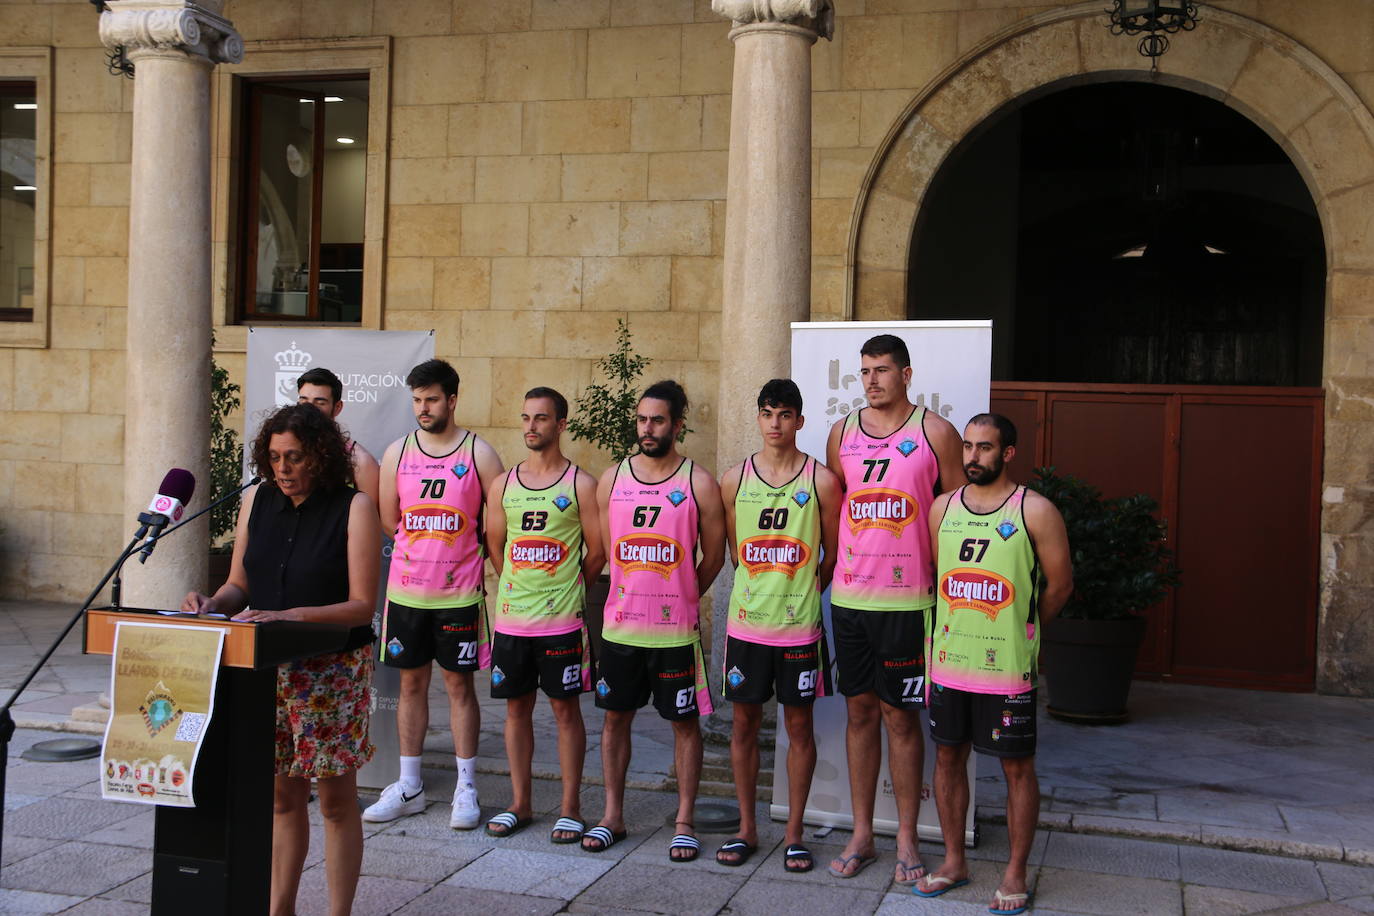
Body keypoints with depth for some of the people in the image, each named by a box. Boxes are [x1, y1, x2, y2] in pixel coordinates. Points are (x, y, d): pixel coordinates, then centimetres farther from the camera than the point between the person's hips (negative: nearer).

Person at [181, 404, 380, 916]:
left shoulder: (353, 508, -10)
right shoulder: (257, 500, 5)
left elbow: (362, 605, -14)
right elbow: (240, 585, 11)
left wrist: (291, 616, -25)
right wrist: (213, 604, -10)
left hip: (333, 670, -4)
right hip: (267, 667, 4)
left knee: (336, 798, 4)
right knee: (282, 796, 13)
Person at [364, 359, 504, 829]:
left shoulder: (479, 453, -3)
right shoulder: (398, 451, 5)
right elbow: (387, 519, 10)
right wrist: (430, 538, 2)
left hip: (459, 593, -3)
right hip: (406, 590, 3)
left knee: (459, 684, 4)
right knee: (411, 682, 9)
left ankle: (466, 788, 13)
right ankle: (409, 786, 19)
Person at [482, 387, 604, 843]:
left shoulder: (580, 484, -4)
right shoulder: (503, 485, 8)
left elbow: (597, 552, -1)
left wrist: (564, 588, 5)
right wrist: (521, 588, 13)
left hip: (562, 620, -4)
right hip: (510, 618, 4)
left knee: (566, 709, 3)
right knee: (517, 707, 10)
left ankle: (570, 807, 12)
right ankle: (520, 803, 22)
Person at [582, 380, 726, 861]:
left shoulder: (699, 483, -6)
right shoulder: (612, 479, 4)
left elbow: (714, 557, 2)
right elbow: (608, 550, 13)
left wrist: (677, 597, 7)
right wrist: (636, 595, 11)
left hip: (676, 629, -3)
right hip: (620, 625, 3)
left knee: (685, 722, 6)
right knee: (615, 716, 11)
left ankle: (684, 822, 17)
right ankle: (613, 815, 25)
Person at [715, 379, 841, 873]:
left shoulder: (821, 481, -3)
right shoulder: (734, 479, 3)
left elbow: (833, 555, 4)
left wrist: (802, 592, 4)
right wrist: (761, 589, 7)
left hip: (800, 626, -2)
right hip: (746, 623, 2)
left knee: (799, 726, 6)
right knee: (744, 723, 8)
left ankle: (794, 833, 17)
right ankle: (747, 829, 21)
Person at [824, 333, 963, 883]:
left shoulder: (935, 433, -1)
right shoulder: (843, 432, 9)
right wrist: (834, 567, 9)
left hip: (906, 600, -3)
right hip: (848, 596, 3)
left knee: (900, 715, 2)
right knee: (859, 711, 9)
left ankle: (906, 839, 14)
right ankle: (862, 835, 19)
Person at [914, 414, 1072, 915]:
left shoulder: (1034, 511, -8)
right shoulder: (943, 507, 6)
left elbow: (1059, 583, -1)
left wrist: (1019, 629, 7)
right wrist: (962, 623, 11)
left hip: (1008, 667, -4)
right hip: (949, 661, 5)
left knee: (1017, 766, 5)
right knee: (948, 756, 12)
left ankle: (1015, 873, 18)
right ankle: (954, 861, 27)